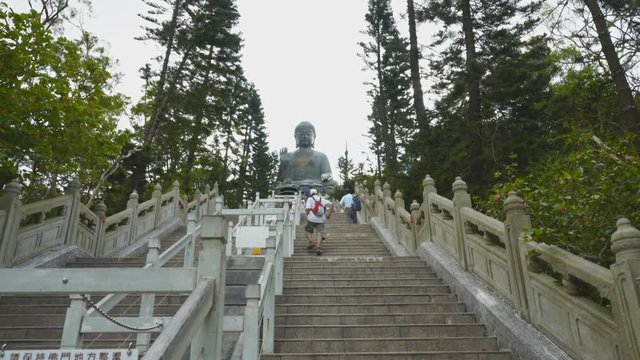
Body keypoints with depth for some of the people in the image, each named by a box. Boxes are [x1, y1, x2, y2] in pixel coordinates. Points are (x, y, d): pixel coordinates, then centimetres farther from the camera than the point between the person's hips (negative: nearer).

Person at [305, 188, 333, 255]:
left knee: (308, 230, 18)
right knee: (319, 233, 2)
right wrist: (329, 214, 6)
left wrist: (308, 214, 7)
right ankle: (318, 247, -13)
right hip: (321, 219, 3)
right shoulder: (322, 199, 13)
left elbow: (307, 209, -13)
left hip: (312, 219, -3)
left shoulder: (310, 199, 0)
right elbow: (330, 205, 3)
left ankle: (311, 242, 1)